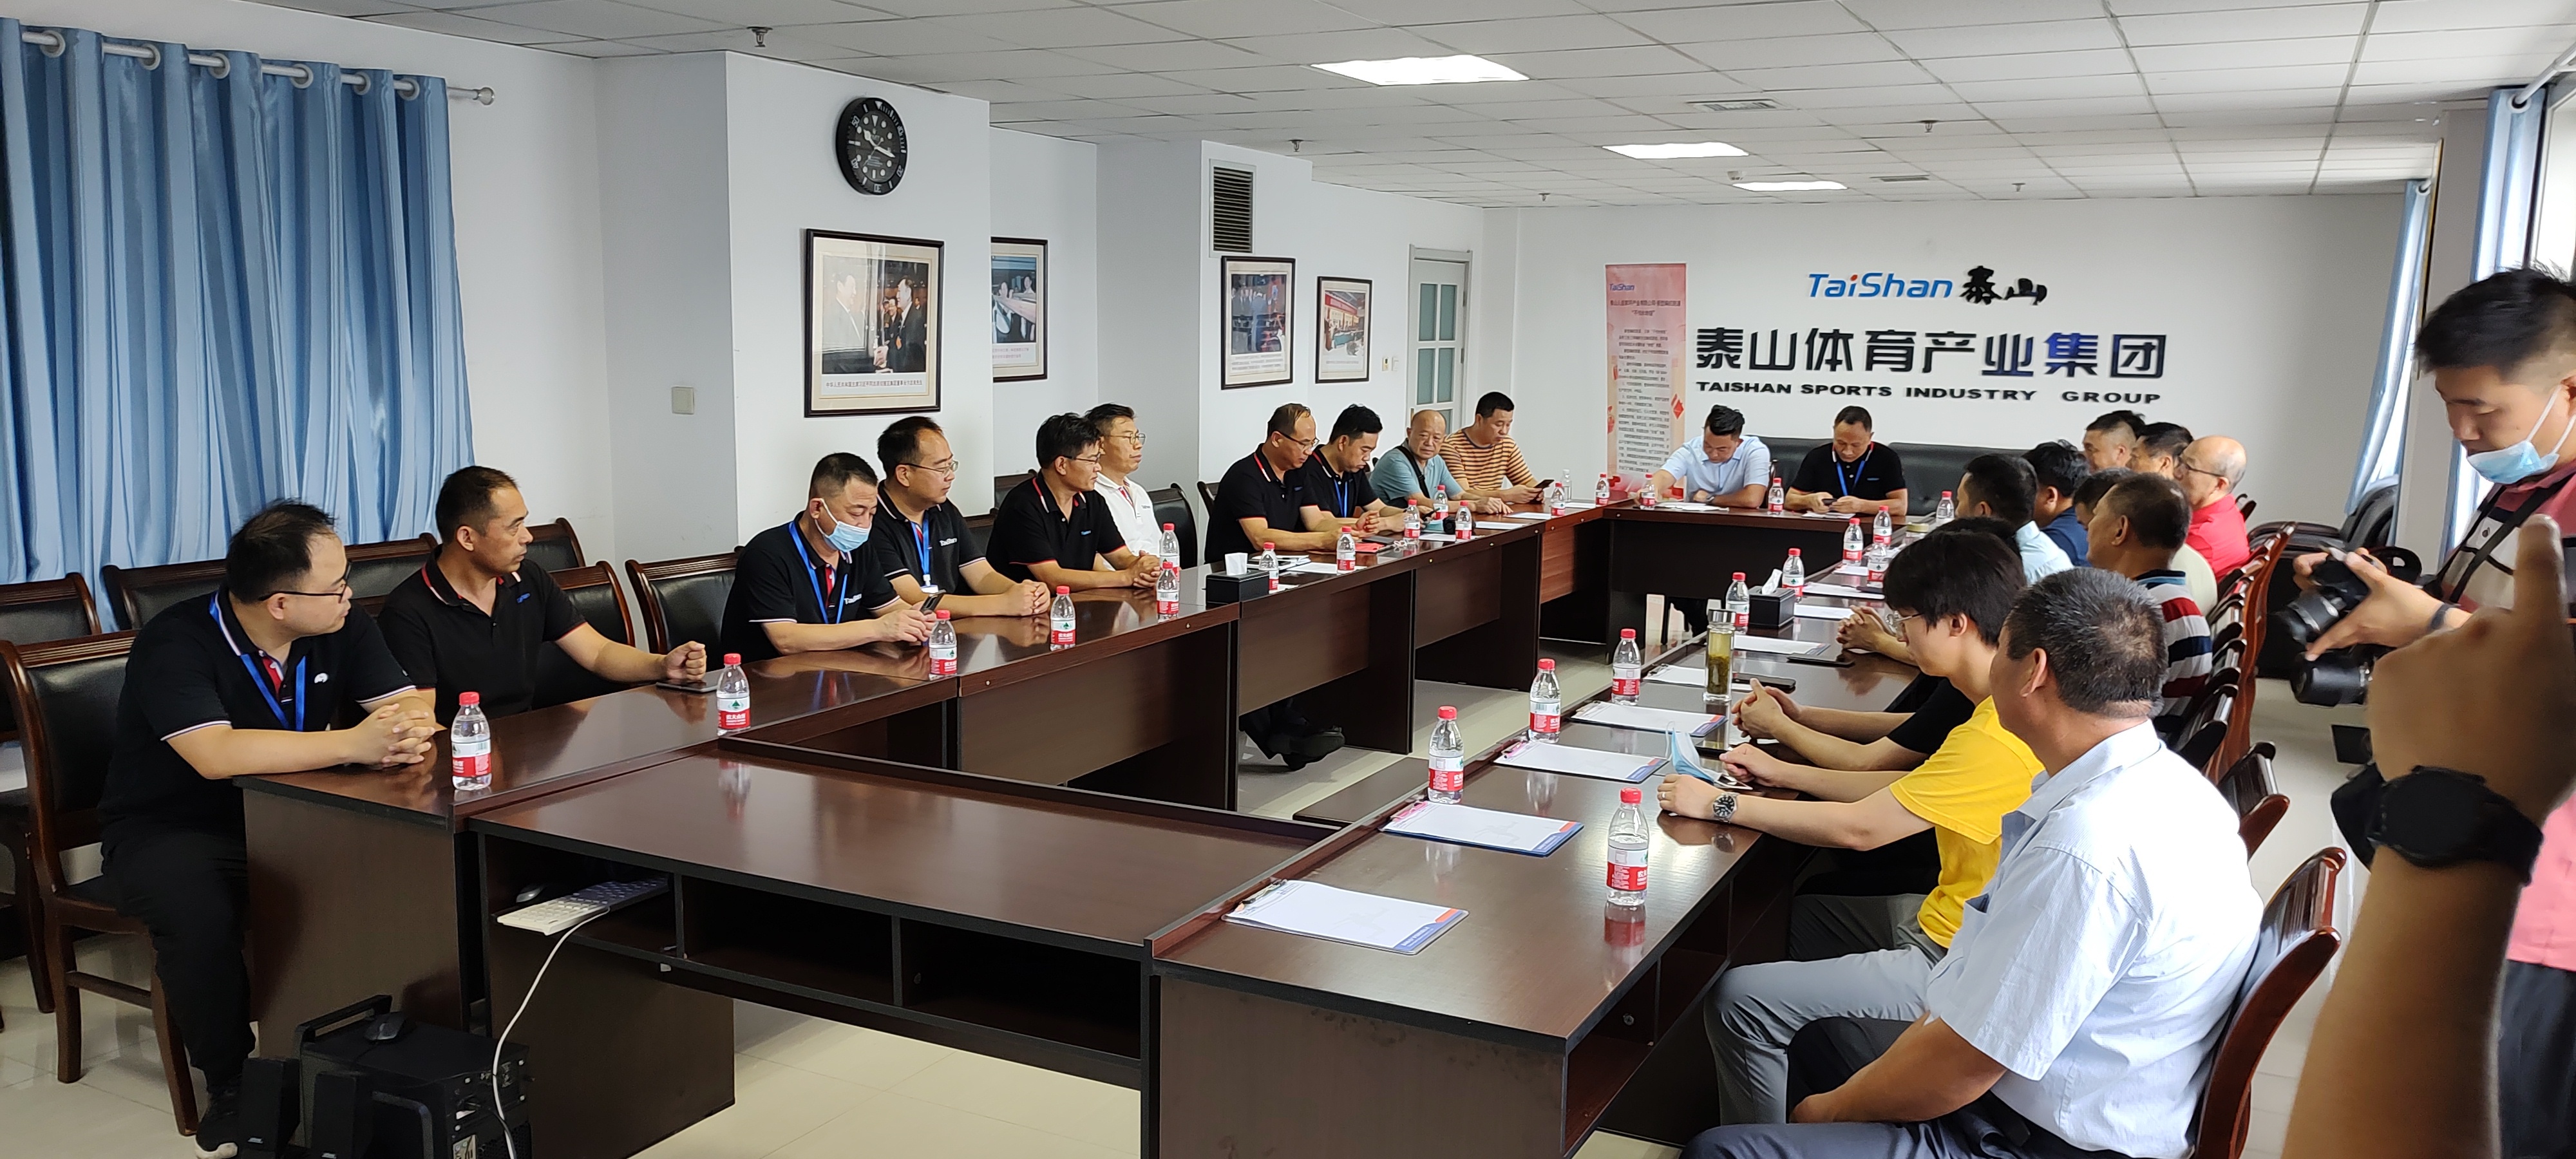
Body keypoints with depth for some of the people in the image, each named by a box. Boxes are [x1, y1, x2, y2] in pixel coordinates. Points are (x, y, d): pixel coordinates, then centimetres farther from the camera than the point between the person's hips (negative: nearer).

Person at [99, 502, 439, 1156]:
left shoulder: (341, 628, -6)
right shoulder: (176, 644, -23)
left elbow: (412, 702, -8)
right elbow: (216, 754, -38)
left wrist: (411, 734, -34)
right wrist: (352, 745, -44)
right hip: (169, 830, -4)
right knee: (198, 918, -36)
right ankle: (230, 1084, -11)